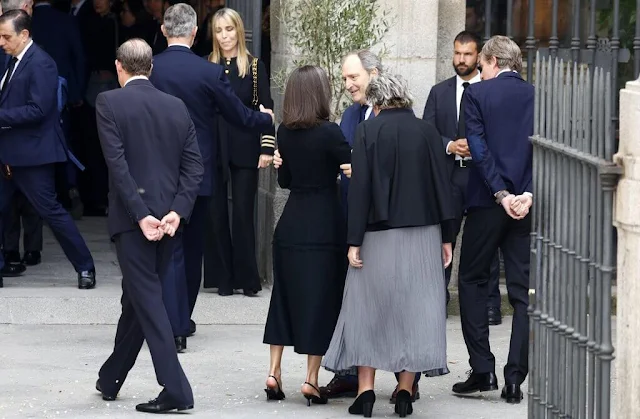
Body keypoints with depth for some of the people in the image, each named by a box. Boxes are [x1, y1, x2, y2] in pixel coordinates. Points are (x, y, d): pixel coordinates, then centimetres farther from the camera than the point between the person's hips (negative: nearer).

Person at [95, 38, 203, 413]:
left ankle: (176, 389, -13)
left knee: (147, 298, -5)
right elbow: (195, 165, 2)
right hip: (169, 216, 6)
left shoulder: (109, 103, -6)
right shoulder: (177, 107, 9)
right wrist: (176, 211, -5)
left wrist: (141, 215, -14)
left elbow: (118, 163, -14)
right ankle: (111, 379, 31)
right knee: (138, 296, 17)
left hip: (133, 216, -6)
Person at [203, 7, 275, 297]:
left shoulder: (254, 67, 1)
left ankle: (247, 277, 5)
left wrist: (267, 148, -8)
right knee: (217, 213, 3)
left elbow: (266, 109, 0)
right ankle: (223, 278, 9)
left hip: (245, 149, -2)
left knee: (243, 213, -1)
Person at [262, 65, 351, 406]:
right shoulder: (328, 132, -14)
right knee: (319, 300, 2)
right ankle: (311, 379, 0)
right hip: (324, 226, -5)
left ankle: (274, 372, 9)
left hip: (290, 225, 5)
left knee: (286, 297, 13)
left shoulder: (284, 132, 2)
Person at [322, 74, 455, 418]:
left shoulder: (368, 131, -6)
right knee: (414, 310, 8)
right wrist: (446, 237, 9)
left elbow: (359, 187, -9)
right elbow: (442, 186, 2)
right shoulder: (427, 132, 1)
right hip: (423, 235, 2)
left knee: (368, 309, 7)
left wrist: (354, 242, -7)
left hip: (380, 235, -2)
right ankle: (405, 391, 5)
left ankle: (365, 390, 3)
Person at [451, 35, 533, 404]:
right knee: (523, 290, 5)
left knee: (472, 281, 11)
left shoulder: (477, 94, -2)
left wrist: (501, 194, -13)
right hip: (527, 206, 2)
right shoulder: (537, 96, 5)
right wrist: (528, 194, -10)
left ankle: (483, 369, 4)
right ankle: (515, 378, -1)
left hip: (487, 203, -2)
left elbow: (478, 148, -10)